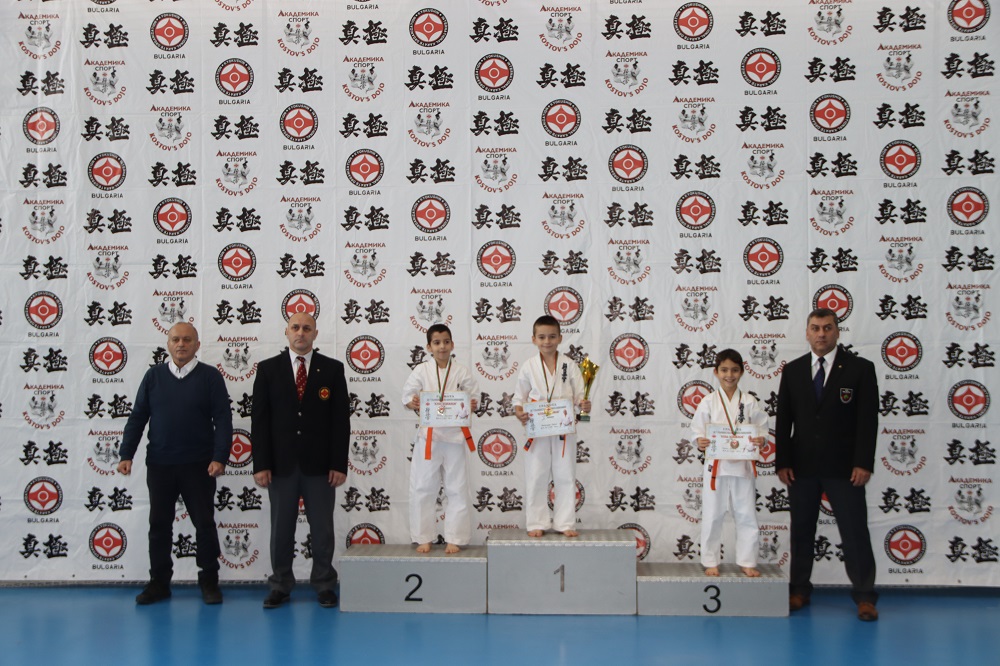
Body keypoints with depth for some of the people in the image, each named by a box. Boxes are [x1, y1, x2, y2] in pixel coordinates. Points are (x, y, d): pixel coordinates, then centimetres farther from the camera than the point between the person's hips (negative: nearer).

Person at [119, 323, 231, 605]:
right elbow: (137, 418, 7)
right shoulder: (153, 376, 7)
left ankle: (209, 581, 15)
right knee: (159, 524, 9)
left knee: (205, 523, 3)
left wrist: (220, 457, -13)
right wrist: (126, 454, -2)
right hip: (159, 465, 3)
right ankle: (159, 582, 21)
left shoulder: (210, 376, -1)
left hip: (198, 466, -2)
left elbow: (223, 420, -4)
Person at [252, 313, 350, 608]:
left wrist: (339, 464, -5)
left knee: (322, 528, 6)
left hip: (319, 464, 0)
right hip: (281, 463, 1)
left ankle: (324, 586, 18)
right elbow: (259, 419, 1)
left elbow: (341, 418, 0)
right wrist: (261, 464, -6)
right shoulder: (268, 369, 5)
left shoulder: (332, 369, 3)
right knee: (281, 528, 8)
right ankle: (280, 586, 19)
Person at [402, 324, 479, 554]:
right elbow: (407, 394, 1)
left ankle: (454, 538, 16)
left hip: (454, 435, 0)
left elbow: (474, 397, 5)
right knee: (422, 489, 4)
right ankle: (422, 538, 17)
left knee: (457, 489, 5)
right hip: (427, 436, 0)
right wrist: (413, 403, -20)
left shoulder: (461, 372, 1)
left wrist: (472, 406, -16)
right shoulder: (421, 370, 1)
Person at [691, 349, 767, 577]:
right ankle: (710, 561, 18)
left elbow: (761, 428, 5)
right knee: (712, 517, 5)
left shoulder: (749, 402, 2)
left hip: (743, 466, 1)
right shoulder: (709, 402, -1)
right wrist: (700, 442, -21)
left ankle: (747, 561, 22)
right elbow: (698, 430, 0)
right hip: (717, 466, -1)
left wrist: (760, 441, -16)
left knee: (746, 516, 8)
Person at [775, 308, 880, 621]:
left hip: (844, 467, -3)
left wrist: (864, 463, -12)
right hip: (802, 466, 3)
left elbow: (868, 419, -5)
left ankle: (864, 596, 10)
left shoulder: (860, 368, -1)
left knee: (855, 533, 0)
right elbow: (783, 420, 6)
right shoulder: (793, 371, 7)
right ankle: (799, 590, 20)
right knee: (801, 531, 9)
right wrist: (782, 462, -1)